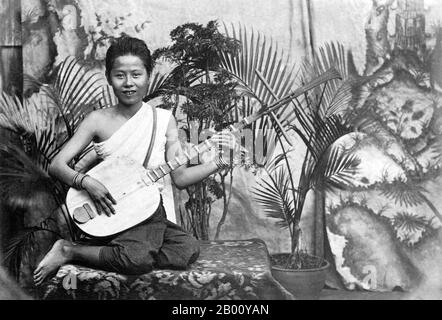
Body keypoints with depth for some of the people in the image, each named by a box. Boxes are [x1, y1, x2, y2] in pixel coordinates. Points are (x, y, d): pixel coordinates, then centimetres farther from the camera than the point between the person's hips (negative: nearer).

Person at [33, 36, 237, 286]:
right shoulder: (98, 120, -3)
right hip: (113, 213, -5)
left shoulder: (164, 120, 2)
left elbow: (180, 177, 1)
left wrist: (216, 164, -13)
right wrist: (87, 182, -23)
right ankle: (68, 251, -6)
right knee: (139, 257, -31)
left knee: (189, 250, -20)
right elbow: (57, 165, -5)